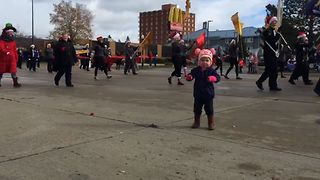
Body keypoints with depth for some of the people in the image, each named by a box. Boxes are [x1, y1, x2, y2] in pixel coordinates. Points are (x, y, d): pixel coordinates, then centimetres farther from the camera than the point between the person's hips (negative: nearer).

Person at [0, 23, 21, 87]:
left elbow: (15, 51, 13)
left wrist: (16, 58, 12)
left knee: (13, 71, -8)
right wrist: (7, 53, -34)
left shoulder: (13, 41, 9)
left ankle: (15, 83, -7)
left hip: (12, 59, 3)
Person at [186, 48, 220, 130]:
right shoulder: (196, 70, 0)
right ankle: (196, 122, 28)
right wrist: (189, 77, -22)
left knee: (209, 109, 4)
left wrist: (213, 78, -34)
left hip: (208, 94, -3)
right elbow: (191, 75, 3)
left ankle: (211, 123, 18)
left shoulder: (211, 71, -7)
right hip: (198, 94, 3)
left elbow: (218, 77, -12)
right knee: (197, 109, 12)